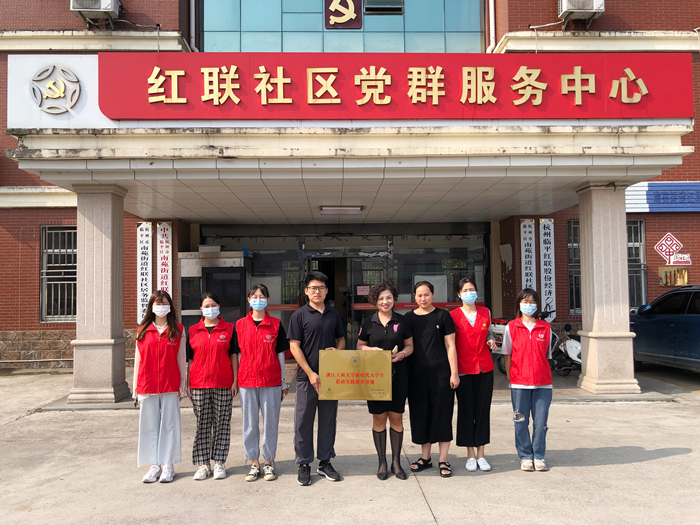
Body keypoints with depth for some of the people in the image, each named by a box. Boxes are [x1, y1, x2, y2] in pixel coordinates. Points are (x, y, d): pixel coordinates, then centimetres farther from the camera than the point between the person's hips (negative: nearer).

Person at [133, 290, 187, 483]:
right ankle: (154, 465, 15)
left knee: (169, 424, 3)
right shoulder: (142, 330, 7)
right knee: (150, 425, 6)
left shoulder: (178, 330, 3)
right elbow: (138, 359, 8)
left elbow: (181, 359, 4)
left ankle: (168, 465, 12)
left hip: (170, 385, -1)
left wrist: (183, 385, 2)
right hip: (147, 386, 2)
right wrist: (136, 387, 6)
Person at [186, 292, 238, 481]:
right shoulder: (193, 331, 9)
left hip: (223, 385, -1)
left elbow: (233, 356, 4)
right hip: (199, 385, 1)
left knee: (222, 424, 4)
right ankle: (203, 464, 13)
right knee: (202, 425, 5)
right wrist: (188, 384, 6)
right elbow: (190, 359, 10)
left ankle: (219, 463, 13)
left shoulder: (229, 329, 5)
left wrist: (235, 381, -1)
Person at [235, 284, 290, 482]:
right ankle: (254, 463, 19)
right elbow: (238, 354, 8)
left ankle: (269, 462, 17)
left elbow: (280, 354, 6)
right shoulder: (240, 324, 6)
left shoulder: (276, 324, 3)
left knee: (270, 423, 5)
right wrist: (235, 381, 5)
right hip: (247, 381, 1)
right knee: (250, 424, 7)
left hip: (271, 381, -1)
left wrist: (283, 382, 6)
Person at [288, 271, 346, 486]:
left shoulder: (333, 314, 9)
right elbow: (294, 346, -7)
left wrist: (336, 350, -7)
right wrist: (310, 373, -13)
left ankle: (325, 462, 23)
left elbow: (341, 340, 18)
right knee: (304, 421, 3)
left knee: (328, 420, 10)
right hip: (307, 376, -4)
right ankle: (304, 464, 16)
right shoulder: (300, 315, -4)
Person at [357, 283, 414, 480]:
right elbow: (360, 346, 11)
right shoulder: (368, 323, 4)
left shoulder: (402, 321, 3)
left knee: (396, 418, 4)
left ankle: (396, 461, 17)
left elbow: (409, 346, 9)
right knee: (379, 418, 5)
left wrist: (401, 354, -12)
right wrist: (372, 350, -9)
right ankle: (382, 462, 18)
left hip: (398, 376, 0)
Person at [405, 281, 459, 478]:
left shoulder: (442, 316, 0)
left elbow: (450, 346, -1)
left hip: (440, 373, -3)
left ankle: (443, 460, 11)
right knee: (420, 415, 8)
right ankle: (425, 458, 22)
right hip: (416, 374, 3)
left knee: (442, 414, 1)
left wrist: (454, 373, -5)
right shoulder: (409, 318, 7)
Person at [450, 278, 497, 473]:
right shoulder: (454, 315, -2)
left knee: (483, 409, 5)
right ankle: (470, 455, 15)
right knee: (466, 410, 3)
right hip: (464, 368, -2)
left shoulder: (486, 312, 8)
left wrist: (491, 340, -2)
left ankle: (481, 454, 15)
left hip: (484, 367, 3)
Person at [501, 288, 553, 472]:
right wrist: (510, 379, 1)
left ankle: (539, 456, 19)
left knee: (541, 421, 5)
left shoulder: (546, 327, 7)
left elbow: (547, 356, 11)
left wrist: (546, 377, 5)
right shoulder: (511, 327, 3)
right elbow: (507, 355, 5)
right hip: (519, 382, -1)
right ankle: (525, 457, 18)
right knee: (521, 422, 5)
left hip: (543, 383, 1)